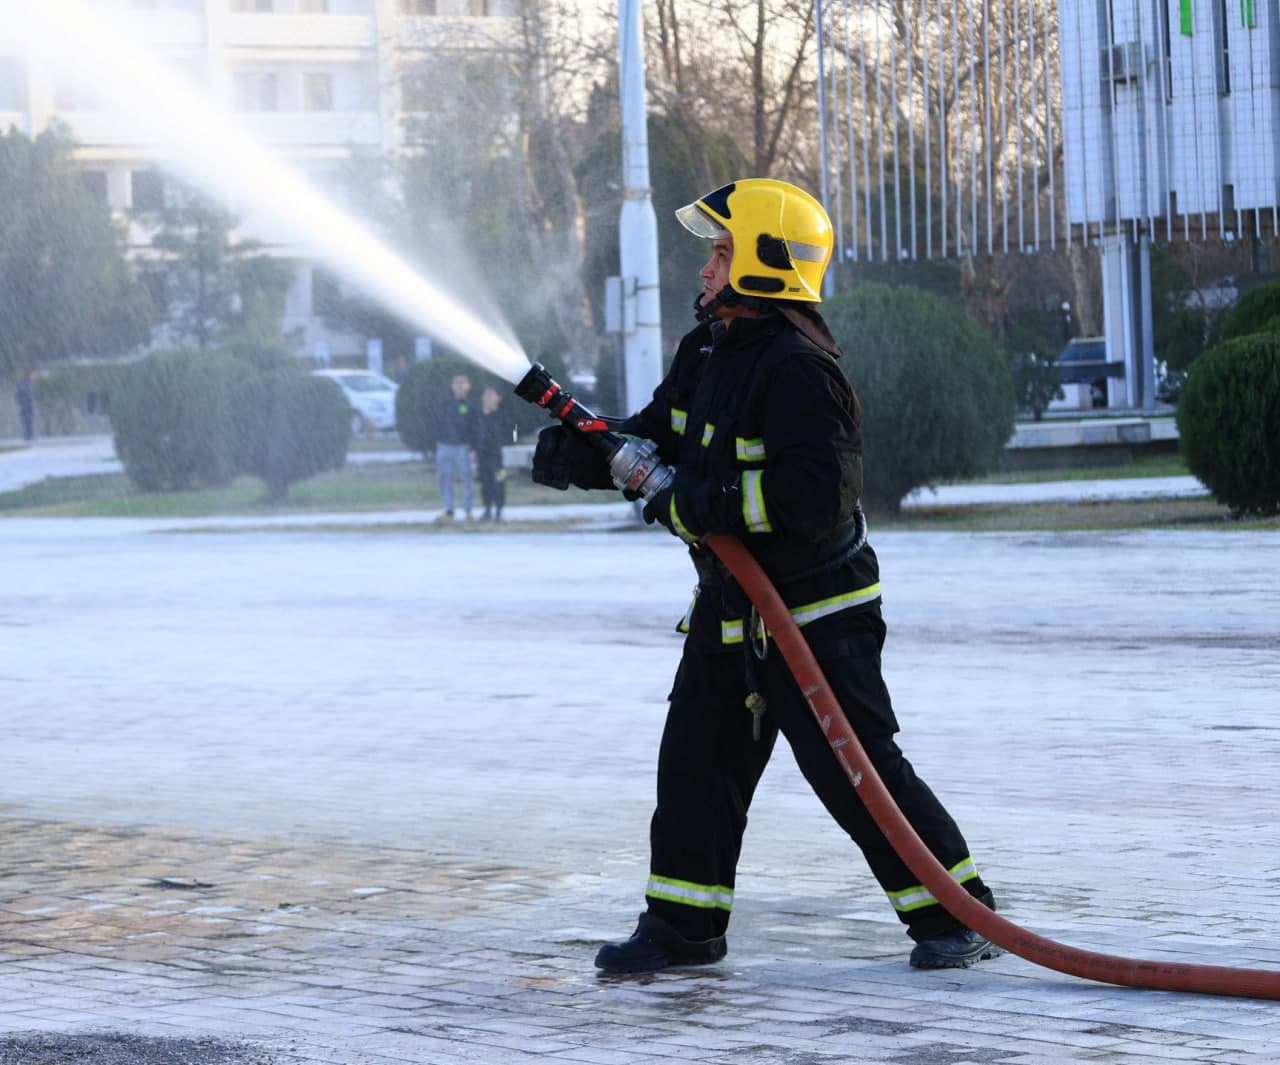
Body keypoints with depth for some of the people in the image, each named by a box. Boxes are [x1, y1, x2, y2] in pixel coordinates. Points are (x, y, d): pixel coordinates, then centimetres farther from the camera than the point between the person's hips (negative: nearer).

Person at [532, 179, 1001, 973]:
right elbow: (659, 437, 15)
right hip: (729, 607, 9)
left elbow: (817, 491, -33)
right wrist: (578, 454, -3)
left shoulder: (799, 369, -24)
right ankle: (685, 922, 19)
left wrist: (702, 503, -31)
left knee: (858, 771, -5)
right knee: (696, 760, 10)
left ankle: (958, 916, 6)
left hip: (815, 615, -9)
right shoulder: (709, 351, 7)